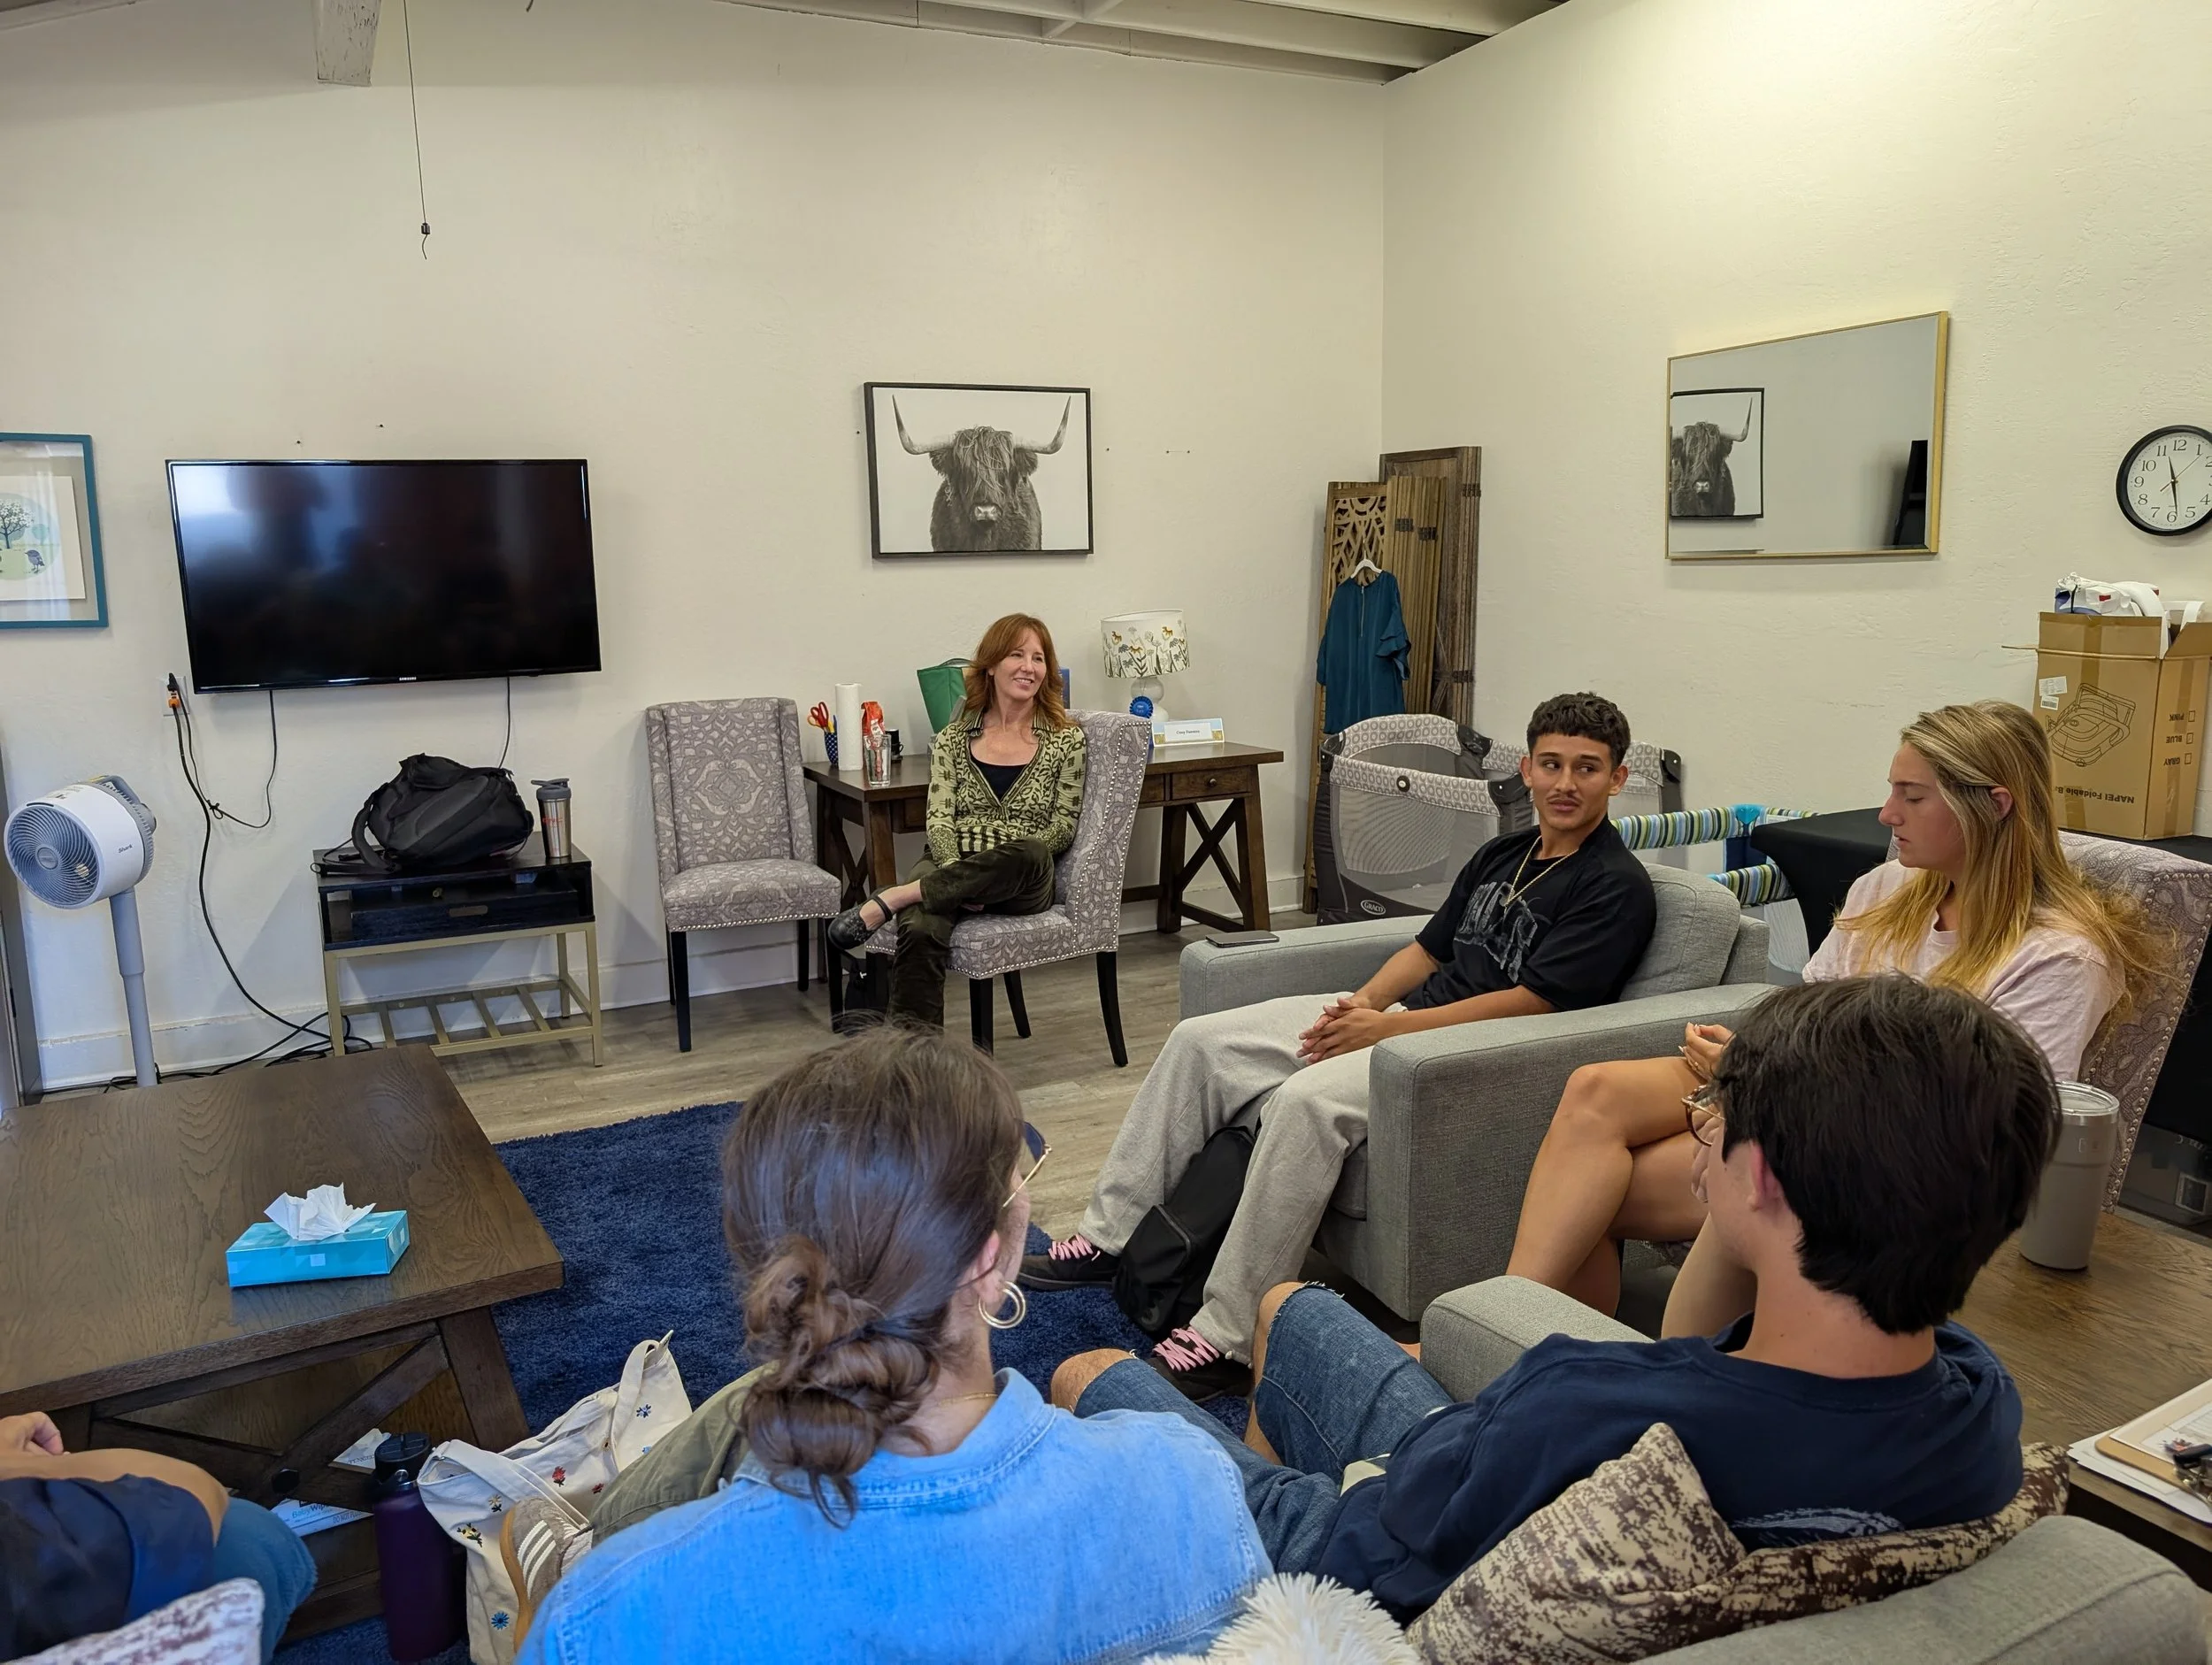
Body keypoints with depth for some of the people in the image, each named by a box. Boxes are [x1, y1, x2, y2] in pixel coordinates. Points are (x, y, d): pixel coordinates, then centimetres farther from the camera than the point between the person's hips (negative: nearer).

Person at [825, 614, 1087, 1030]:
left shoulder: (1065, 739, 9)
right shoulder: (954, 739, 13)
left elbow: (1064, 824, 5)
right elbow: (939, 819, 5)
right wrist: (957, 874, -17)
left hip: (1025, 885, 0)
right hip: (949, 868, 0)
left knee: (1028, 856, -39)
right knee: (921, 931, -35)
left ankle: (889, 900, -31)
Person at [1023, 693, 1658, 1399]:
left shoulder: (1616, 886, -8)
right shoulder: (1501, 855, 17)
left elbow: (1533, 1001, -17)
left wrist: (1386, 1028, -18)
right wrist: (1361, 1003, 0)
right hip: (1403, 1017, 9)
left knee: (1305, 1101, -35)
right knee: (1200, 1040, -2)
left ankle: (1228, 1342, -29)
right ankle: (1112, 1236, 4)